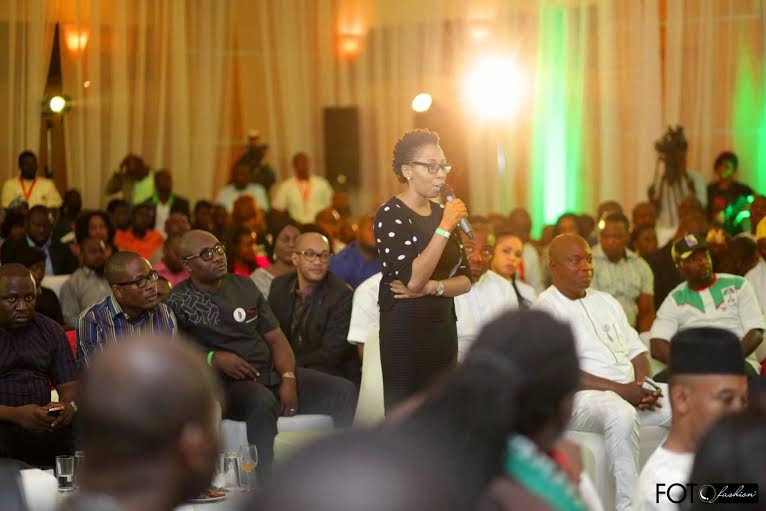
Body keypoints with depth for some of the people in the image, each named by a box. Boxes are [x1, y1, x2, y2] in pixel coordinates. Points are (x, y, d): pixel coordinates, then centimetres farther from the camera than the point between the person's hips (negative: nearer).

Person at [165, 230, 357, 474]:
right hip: (226, 384, -6)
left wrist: (289, 378, -4)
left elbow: (276, 338, 12)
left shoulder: (244, 286, 14)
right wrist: (213, 359, -18)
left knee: (344, 391, -10)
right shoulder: (178, 302, -3)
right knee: (262, 402, -41)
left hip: (272, 373, 6)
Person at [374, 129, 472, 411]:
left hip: (443, 326, 7)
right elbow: (412, 279, -21)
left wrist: (431, 287, -10)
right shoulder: (390, 214, -10)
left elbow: (465, 279, 10)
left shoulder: (441, 213, 12)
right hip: (405, 329, -7)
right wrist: (445, 228, -20)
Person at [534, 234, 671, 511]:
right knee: (621, 415, -39)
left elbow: (636, 351, 19)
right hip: (580, 398, -7)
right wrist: (620, 390, -19)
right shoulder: (547, 309, -5)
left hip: (630, 392, 8)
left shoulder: (606, 301, 20)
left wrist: (642, 385, -4)